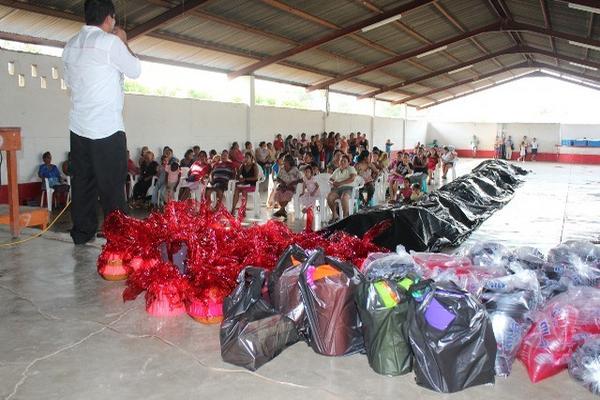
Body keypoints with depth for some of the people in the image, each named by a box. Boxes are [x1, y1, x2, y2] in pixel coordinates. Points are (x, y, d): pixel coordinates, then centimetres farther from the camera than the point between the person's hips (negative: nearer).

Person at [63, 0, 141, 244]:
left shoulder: (71, 45, 13)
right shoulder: (109, 42, -9)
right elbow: (135, 71, 0)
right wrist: (123, 43, 13)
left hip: (78, 126, 7)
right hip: (107, 128, -7)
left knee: (82, 181, 10)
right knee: (112, 185, -2)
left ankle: (82, 232, 16)